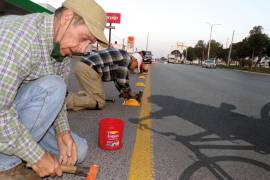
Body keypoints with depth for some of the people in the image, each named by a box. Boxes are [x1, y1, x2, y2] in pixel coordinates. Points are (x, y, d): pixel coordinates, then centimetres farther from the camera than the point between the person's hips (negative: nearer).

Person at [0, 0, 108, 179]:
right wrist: (38, 156, -25)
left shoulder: (61, 44, -4)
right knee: (50, 88, -30)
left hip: (19, 113, 7)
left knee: (78, 150, 1)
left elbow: (56, 95, 1)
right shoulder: (18, 36, -31)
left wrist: (62, 132, -12)